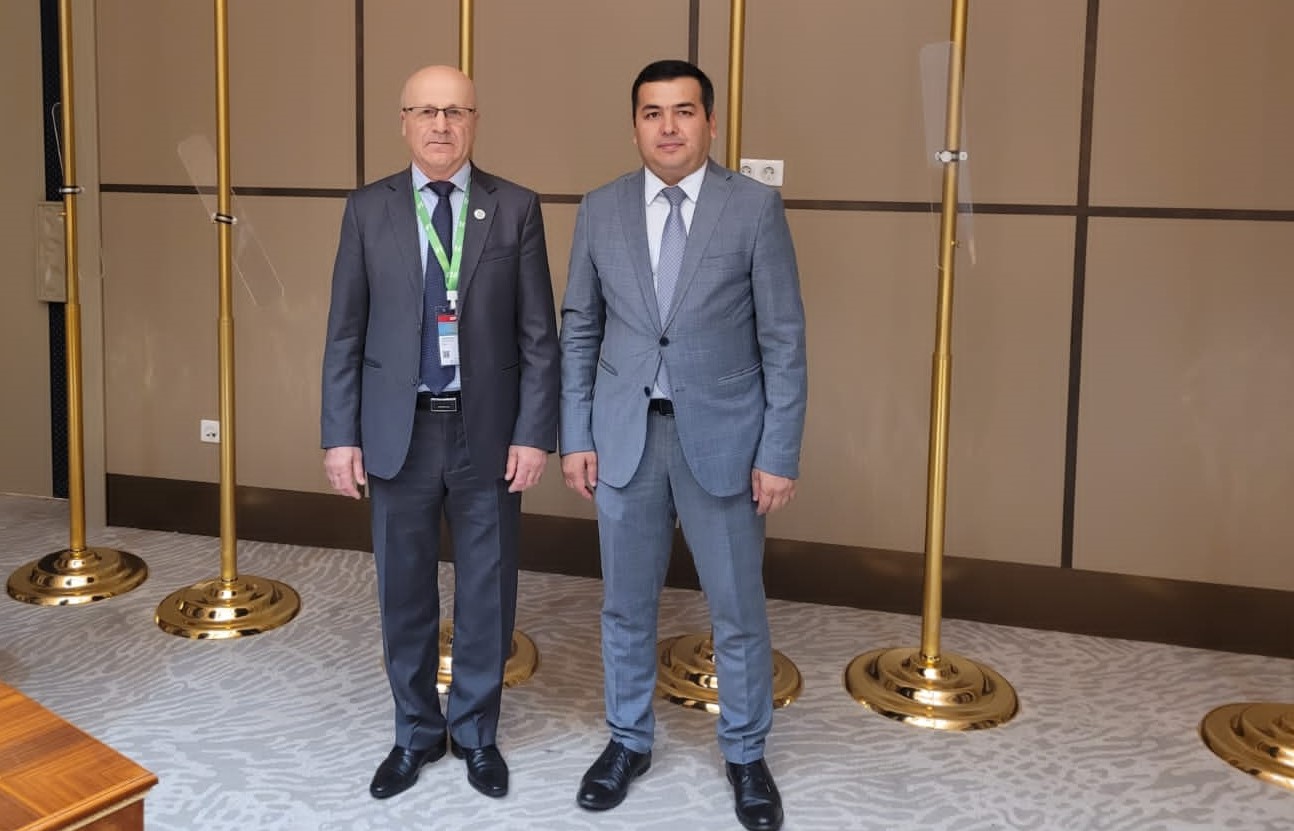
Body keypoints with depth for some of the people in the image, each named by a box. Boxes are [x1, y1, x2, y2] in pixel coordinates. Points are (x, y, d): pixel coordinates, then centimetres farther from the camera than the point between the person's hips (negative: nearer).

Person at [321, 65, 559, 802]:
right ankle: (416, 733, 31)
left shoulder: (517, 209, 0)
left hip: (489, 433, 0)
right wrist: (341, 435, -2)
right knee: (406, 592, 12)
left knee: (487, 591, 10)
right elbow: (345, 333, 3)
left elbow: (539, 334, -2)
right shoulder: (368, 210, 2)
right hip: (400, 431, 1)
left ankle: (476, 733, 31)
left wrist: (535, 433, -8)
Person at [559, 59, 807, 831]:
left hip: (722, 437, -2)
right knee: (627, 605, 14)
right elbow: (579, 331, 7)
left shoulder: (757, 206, -6)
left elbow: (784, 340, -6)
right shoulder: (601, 210, 3)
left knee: (739, 610, 9)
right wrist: (576, 436, 2)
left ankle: (746, 755, 30)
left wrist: (780, 453, -9)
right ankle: (629, 740, 35)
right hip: (625, 436, 3)